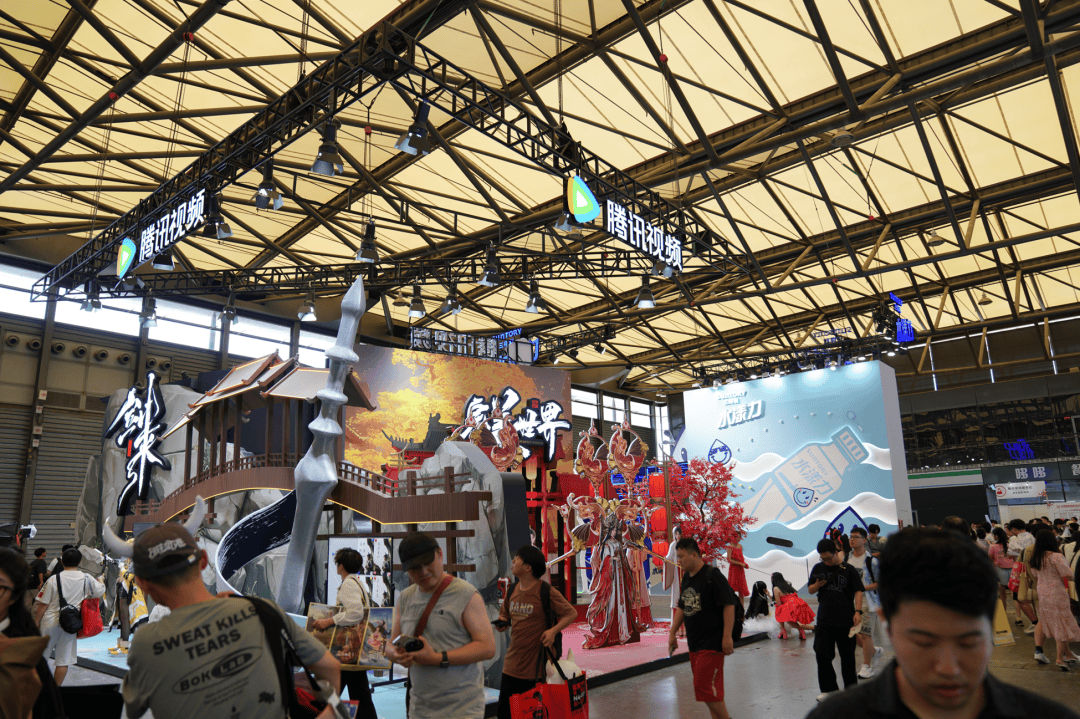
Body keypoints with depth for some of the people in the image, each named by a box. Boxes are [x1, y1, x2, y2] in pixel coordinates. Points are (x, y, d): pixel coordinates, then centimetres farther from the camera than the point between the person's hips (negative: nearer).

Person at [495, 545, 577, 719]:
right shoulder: (513, 590, 7)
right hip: (512, 665, 6)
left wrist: (553, 630, -20)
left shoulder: (545, 592, -12)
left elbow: (571, 613, -6)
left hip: (537, 666, -6)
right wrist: (502, 622, -3)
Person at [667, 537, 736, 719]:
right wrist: (672, 632, 18)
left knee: (704, 686, -8)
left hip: (712, 643, -8)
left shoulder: (713, 576, -14)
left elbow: (729, 605, -17)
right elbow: (681, 607, 21)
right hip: (694, 643, 8)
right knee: (706, 687, 12)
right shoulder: (687, 578, 11)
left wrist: (727, 636, -19)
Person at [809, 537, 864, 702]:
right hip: (824, 620, 3)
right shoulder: (818, 568, 7)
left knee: (847, 655, 7)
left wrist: (857, 611, -15)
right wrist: (817, 585, -7)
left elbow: (858, 591, -3)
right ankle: (829, 688, 12)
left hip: (845, 620, -3)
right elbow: (810, 590, 15)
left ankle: (851, 687, 26)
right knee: (821, 653, -3)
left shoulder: (848, 569, -3)